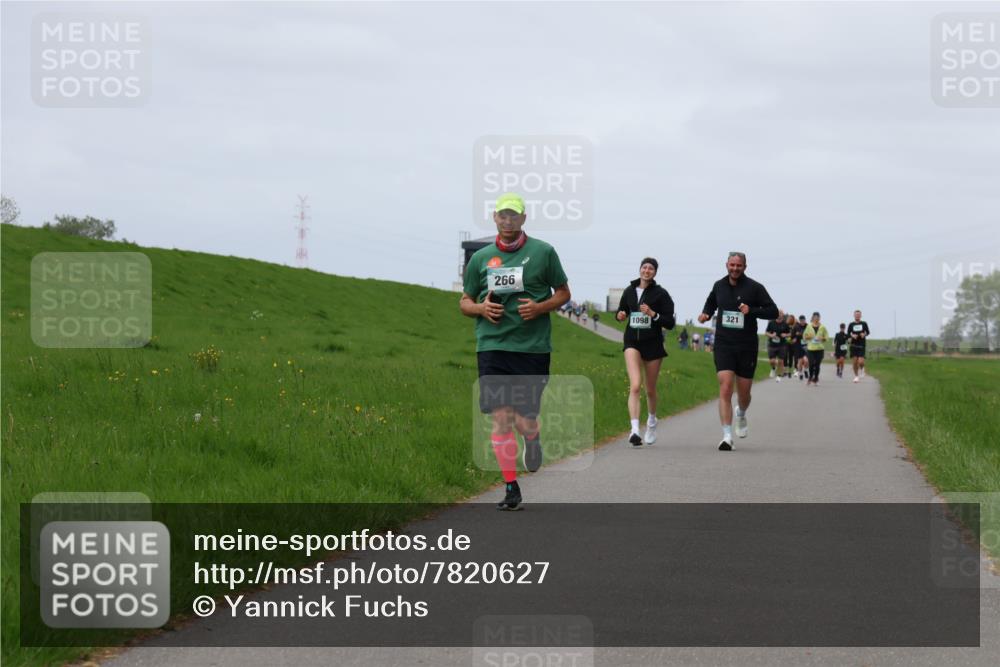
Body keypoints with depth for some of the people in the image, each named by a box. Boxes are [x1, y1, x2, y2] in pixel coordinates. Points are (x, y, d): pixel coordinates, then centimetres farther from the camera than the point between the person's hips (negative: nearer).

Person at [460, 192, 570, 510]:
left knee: (525, 418, -1)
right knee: (501, 418, -6)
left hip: (532, 347, -2)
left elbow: (563, 292, 10)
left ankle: (532, 439, 38)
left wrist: (540, 307, -9)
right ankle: (511, 488, 2)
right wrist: (481, 308, -6)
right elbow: (464, 302, 17)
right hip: (492, 347, 2)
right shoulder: (481, 258, 10)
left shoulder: (543, 252, 3)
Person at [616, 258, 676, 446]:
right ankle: (635, 429, -26)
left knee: (650, 389, 12)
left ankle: (652, 421, 42)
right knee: (635, 386, -18)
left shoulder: (661, 294, -4)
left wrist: (653, 314, -20)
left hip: (653, 344, -1)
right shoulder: (629, 291, 5)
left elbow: (670, 323, -5)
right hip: (632, 342, 1)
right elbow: (621, 312, 19)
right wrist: (620, 315, -4)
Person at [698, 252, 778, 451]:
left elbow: (773, 311, -4)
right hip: (723, 345, 1)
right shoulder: (719, 285, 6)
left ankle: (741, 415, 47)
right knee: (725, 389, -15)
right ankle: (727, 437, -17)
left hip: (747, 347, -1)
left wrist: (752, 310, -19)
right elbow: (711, 301, 27)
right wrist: (706, 313, 7)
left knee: (744, 394, 10)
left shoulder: (754, 288, -4)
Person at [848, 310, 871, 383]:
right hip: (853, 345, 1)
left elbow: (868, 332, 7)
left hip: (861, 346, -1)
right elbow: (848, 334, 5)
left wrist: (864, 334, -15)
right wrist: (852, 335, -16)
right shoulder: (851, 324, 7)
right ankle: (856, 376, 16)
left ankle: (862, 369, 20)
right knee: (854, 362, 0)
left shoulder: (864, 323, 5)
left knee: (861, 362, -14)